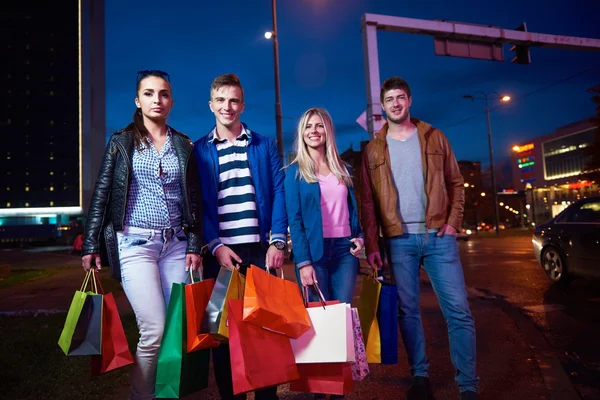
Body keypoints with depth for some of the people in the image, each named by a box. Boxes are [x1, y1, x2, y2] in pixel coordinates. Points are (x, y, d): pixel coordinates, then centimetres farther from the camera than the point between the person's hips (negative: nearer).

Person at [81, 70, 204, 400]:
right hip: (135, 244, -3)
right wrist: (91, 246, -1)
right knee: (154, 329, -8)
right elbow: (101, 195, 4)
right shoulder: (121, 142, 4)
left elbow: (194, 199, 9)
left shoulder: (183, 146, 10)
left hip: (176, 244, 3)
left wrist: (195, 245, 1)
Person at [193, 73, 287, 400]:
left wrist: (277, 241, -6)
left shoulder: (264, 146, 9)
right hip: (220, 251, 0)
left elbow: (278, 193, 3)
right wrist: (215, 245, -10)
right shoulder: (198, 151, 7)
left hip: (259, 248, 1)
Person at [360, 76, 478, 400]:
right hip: (399, 240, 0)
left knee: (458, 310, -1)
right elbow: (367, 201, 4)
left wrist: (453, 222, -4)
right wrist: (371, 244, -2)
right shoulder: (373, 149, 7)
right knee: (408, 311, 7)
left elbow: (455, 183, 10)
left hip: (438, 236, 0)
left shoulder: (434, 137, 9)